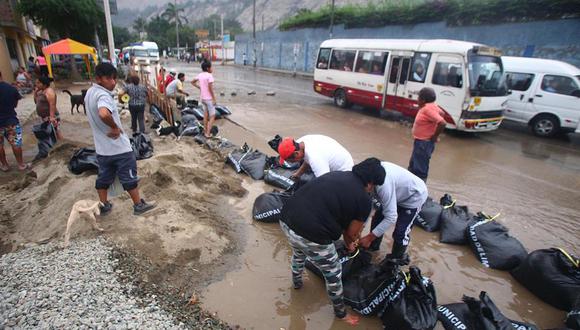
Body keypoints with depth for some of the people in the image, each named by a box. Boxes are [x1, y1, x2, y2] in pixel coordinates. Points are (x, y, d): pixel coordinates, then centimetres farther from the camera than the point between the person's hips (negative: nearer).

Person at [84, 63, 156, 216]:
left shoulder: (90, 93, 8)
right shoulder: (103, 95, -23)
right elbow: (104, 114, -44)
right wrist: (115, 127, -27)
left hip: (102, 147, 9)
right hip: (119, 146, -8)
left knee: (103, 177, 18)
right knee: (129, 177, 5)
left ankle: (104, 206, 30)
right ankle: (138, 205, 17)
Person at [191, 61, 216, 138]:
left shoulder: (200, 75, 5)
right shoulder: (209, 76, -16)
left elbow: (192, 82, 15)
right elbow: (210, 88, -22)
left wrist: (199, 87, 12)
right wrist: (214, 98, -17)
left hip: (202, 98, 7)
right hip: (209, 98, -7)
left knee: (205, 115, 19)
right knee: (212, 116, 1)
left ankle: (205, 131, 27)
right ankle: (208, 133, -4)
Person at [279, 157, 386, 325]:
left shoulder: (336, 175, 16)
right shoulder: (364, 200, -2)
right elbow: (352, 233, 10)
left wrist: (347, 239, 41)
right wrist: (350, 242, 35)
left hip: (286, 219, 7)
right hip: (311, 235, -6)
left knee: (298, 253, 39)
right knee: (333, 274, 22)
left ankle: (296, 281, 67)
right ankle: (341, 313, 47)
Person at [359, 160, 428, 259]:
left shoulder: (383, 184, -42)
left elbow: (391, 217, -36)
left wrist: (368, 238, -30)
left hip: (414, 196, -7)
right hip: (399, 193, 8)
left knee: (400, 232, -6)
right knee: (377, 218, 11)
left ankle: (397, 258, 21)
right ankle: (372, 246, 33)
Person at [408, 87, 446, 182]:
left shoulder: (427, 108, -22)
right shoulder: (429, 106, 6)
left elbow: (442, 123, -31)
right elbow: (440, 113, 25)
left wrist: (435, 136, -17)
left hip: (424, 144, -11)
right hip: (420, 142, 11)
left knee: (420, 170, -4)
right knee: (413, 166, 22)